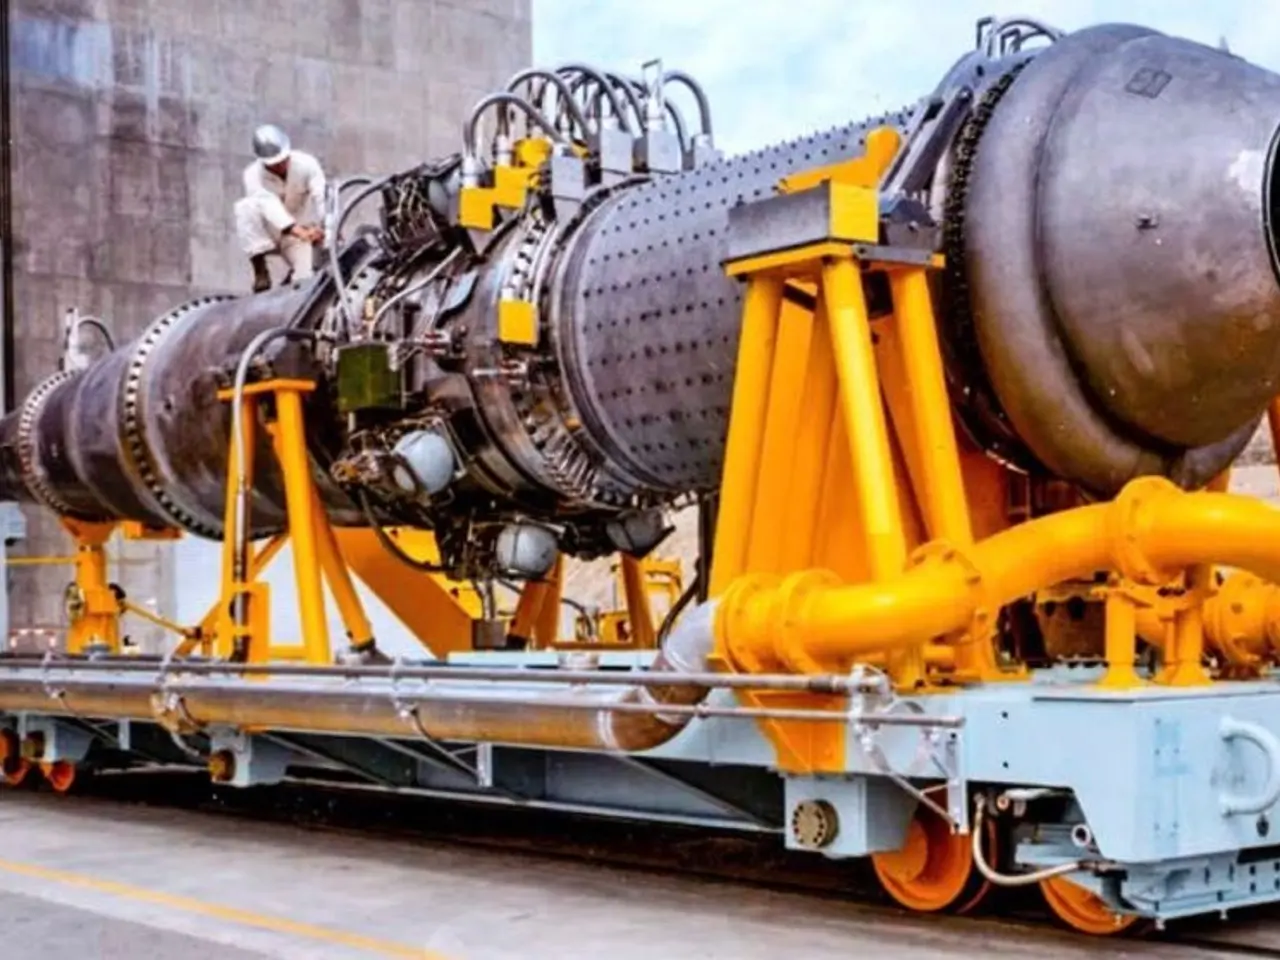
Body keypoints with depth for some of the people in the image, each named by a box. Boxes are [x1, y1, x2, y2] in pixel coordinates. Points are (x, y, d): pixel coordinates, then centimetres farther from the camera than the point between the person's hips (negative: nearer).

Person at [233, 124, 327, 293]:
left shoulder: (306, 164, -17)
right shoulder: (253, 174, -21)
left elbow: (322, 197, -31)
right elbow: (270, 206, -37)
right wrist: (298, 231, -55)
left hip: (302, 228, 1)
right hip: (269, 233, -1)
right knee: (246, 206, -30)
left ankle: (295, 273, 21)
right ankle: (260, 271, -21)